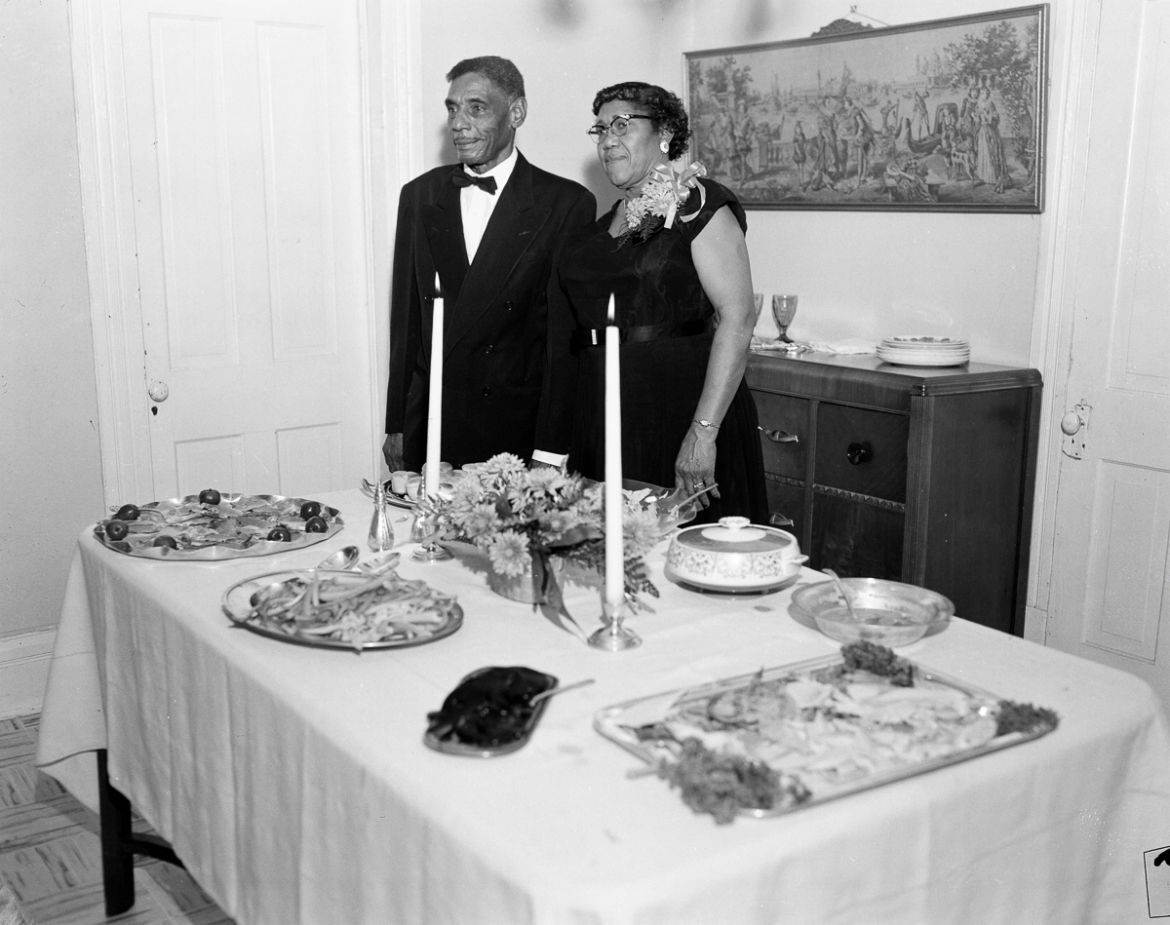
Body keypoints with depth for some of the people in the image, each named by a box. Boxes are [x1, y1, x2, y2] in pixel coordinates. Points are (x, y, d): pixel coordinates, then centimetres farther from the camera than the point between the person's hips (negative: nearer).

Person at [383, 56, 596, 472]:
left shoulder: (567, 204, -3)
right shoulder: (419, 196, 10)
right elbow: (406, 318, 11)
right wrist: (396, 426, 9)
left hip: (522, 432, -3)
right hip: (428, 425, 3)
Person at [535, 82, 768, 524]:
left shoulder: (698, 206, -5)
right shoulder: (603, 228, 15)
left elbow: (738, 318, -15)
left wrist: (703, 432, -22)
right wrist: (554, 445, 9)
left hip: (681, 415, -6)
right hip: (603, 423, 6)